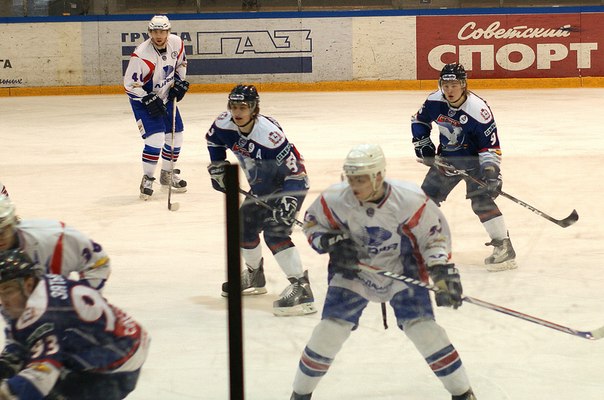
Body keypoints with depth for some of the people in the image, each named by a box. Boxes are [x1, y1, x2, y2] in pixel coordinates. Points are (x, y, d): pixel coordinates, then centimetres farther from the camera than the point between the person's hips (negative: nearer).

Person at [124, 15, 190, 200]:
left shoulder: (176, 43, -11)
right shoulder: (142, 55, -31)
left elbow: (181, 62, 11)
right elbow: (130, 84, -24)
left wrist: (180, 81, 0)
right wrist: (149, 100, -25)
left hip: (165, 96, 7)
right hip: (143, 99, -7)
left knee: (175, 135, 11)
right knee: (155, 138, -19)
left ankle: (167, 174, 31)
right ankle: (147, 180, -6)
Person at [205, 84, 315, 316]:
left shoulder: (269, 134, -34)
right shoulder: (225, 123, -13)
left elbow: (295, 170, -31)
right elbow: (213, 139, 13)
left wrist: (288, 202, -41)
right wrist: (217, 166, 6)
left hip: (290, 184, -8)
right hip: (262, 187, 8)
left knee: (274, 231, -24)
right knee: (244, 226, 15)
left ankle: (301, 288, -28)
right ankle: (254, 277, 40)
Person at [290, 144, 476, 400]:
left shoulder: (409, 200, -25)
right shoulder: (334, 199, -20)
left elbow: (435, 234, -11)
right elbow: (311, 223, 0)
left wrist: (442, 272, -22)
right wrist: (331, 243, -19)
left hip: (402, 270, -1)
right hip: (353, 271, 2)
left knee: (422, 328, -14)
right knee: (329, 330, -8)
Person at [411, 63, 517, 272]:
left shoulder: (478, 110, -27)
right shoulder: (434, 101, -11)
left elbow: (491, 145, -22)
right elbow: (419, 121, 10)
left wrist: (490, 171, -31)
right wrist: (423, 145, -1)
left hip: (473, 158, -6)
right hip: (446, 158, 6)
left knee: (481, 200, -22)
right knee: (427, 195, 11)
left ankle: (503, 246, -18)